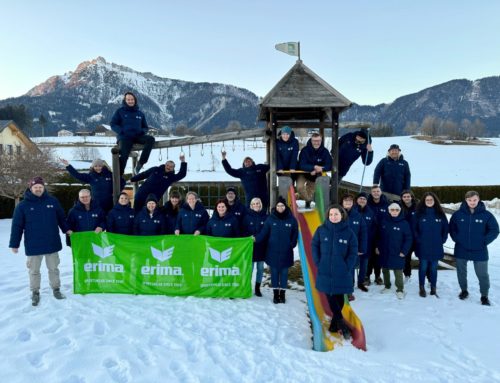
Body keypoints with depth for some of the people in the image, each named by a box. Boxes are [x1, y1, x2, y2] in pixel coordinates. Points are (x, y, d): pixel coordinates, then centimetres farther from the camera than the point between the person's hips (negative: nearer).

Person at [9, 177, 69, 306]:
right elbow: (17, 226, -3)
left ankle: (56, 289, 29)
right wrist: (14, 244, -4)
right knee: (34, 271, 11)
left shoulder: (53, 201, 1)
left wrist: (67, 230, 6)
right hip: (33, 246, -1)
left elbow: (61, 218, 11)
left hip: (52, 244, 1)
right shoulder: (23, 205, -4)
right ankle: (35, 293, 27)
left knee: (53, 268, 13)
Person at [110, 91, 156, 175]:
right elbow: (113, 124, 6)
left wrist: (143, 131, -1)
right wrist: (121, 131, -12)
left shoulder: (140, 113, 19)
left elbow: (145, 127, 24)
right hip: (124, 137, -3)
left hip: (138, 136, 3)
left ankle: (140, 164, -28)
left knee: (151, 139, -25)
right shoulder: (120, 111, 10)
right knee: (123, 155, -24)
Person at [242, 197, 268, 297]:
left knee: (260, 268, 9)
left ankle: (257, 288, 21)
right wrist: (249, 237, -14)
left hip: (261, 246, 1)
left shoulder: (265, 216, 1)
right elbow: (243, 231, 0)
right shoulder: (247, 216, 1)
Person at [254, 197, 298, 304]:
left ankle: (282, 293, 20)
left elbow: (295, 234, 5)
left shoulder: (291, 219, -1)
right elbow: (264, 232, -5)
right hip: (273, 251, 0)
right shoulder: (270, 219, -2)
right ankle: (275, 293, 17)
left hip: (286, 252, 0)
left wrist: (292, 244, -6)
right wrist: (256, 239, -19)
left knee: (284, 272, 9)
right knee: (274, 272, 7)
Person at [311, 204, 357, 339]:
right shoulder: (321, 230, -2)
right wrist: (318, 263, -3)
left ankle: (335, 323, 27)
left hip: (341, 273, 0)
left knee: (339, 298, 10)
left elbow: (353, 252, -2)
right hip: (325, 271, 1)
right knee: (330, 297, 3)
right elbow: (314, 246, 5)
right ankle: (341, 324, 15)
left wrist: (346, 268, -10)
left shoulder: (348, 232, -4)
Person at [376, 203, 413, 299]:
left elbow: (408, 239, -6)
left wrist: (404, 251, -11)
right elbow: (379, 235, 10)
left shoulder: (404, 223, -8)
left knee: (398, 272, 0)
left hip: (397, 253, -4)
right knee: (385, 270, 15)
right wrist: (378, 247, 7)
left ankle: (400, 289, 14)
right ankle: (387, 286, 32)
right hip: (384, 251, 4)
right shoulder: (384, 221, 2)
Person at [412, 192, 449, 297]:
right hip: (422, 247, -2)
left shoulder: (440, 214, 4)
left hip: (436, 247, 2)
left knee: (433, 268, 9)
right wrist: (418, 240, -6)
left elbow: (445, 228, 9)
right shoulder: (418, 213, -2)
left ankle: (433, 288, 19)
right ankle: (422, 288, 14)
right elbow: (413, 228, 0)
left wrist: (442, 240, 2)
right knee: (423, 267, 4)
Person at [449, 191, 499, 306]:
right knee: (461, 272, 14)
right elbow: (451, 228, 7)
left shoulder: (486, 215, -8)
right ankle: (464, 290, 34)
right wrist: (457, 239, -4)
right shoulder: (458, 214, -5)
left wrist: (484, 241, -9)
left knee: (482, 274, 5)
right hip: (461, 250, 2)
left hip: (479, 251, -1)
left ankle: (484, 296, 22)